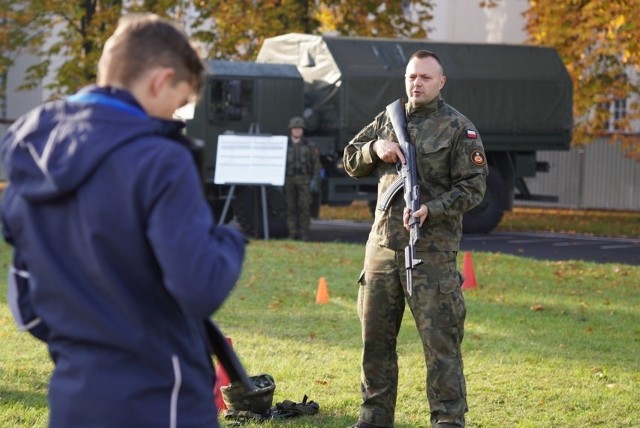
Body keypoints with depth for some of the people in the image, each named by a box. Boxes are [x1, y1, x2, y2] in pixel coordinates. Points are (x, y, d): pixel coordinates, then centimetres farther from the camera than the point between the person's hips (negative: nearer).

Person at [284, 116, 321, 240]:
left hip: (304, 180, -1)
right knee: (291, 207, 2)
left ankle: (304, 234, -4)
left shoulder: (309, 145, 2)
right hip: (289, 180, 1)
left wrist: (315, 181, -9)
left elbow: (316, 163, 2)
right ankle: (293, 234, 6)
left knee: (304, 206, -8)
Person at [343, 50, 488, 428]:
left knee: (440, 340, -6)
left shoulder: (459, 128, -3)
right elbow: (351, 162, 18)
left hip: (432, 250, -6)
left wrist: (431, 210, -19)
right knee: (376, 336, 12)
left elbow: (473, 187, -6)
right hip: (383, 245, 6)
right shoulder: (388, 120, 14)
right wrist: (375, 148, -3)